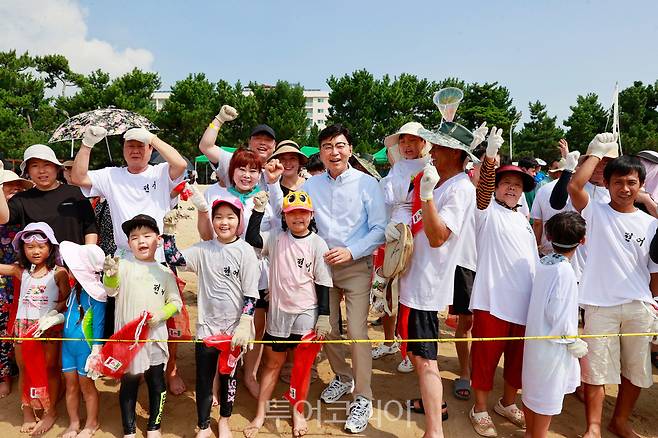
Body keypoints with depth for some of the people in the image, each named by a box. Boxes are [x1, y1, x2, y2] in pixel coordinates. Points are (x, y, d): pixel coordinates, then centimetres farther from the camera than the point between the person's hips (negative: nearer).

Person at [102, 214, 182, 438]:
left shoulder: (165, 272, 1)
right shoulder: (123, 266, -2)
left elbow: (175, 302, 3)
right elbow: (111, 290, -14)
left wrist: (160, 314, -16)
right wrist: (110, 275, -34)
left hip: (155, 336, 1)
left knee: (156, 382, 12)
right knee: (128, 383, 12)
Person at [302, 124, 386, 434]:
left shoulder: (367, 184, -7)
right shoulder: (311, 185, 4)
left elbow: (379, 229, -9)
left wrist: (351, 251, -19)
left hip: (356, 266, -4)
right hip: (322, 265, 4)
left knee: (357, 332, -7)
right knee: (327, 329, 12)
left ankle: (363, 398, 9)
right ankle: (343, 378, 36)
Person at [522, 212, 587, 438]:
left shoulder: (542, 263, -1)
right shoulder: (564, 271, -22)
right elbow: (559, 314, -23)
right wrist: (574, 342, -10)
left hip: (534, 337, 7)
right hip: (553, 344, -7)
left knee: (532, 387, 20)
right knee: (548, 394, 8)